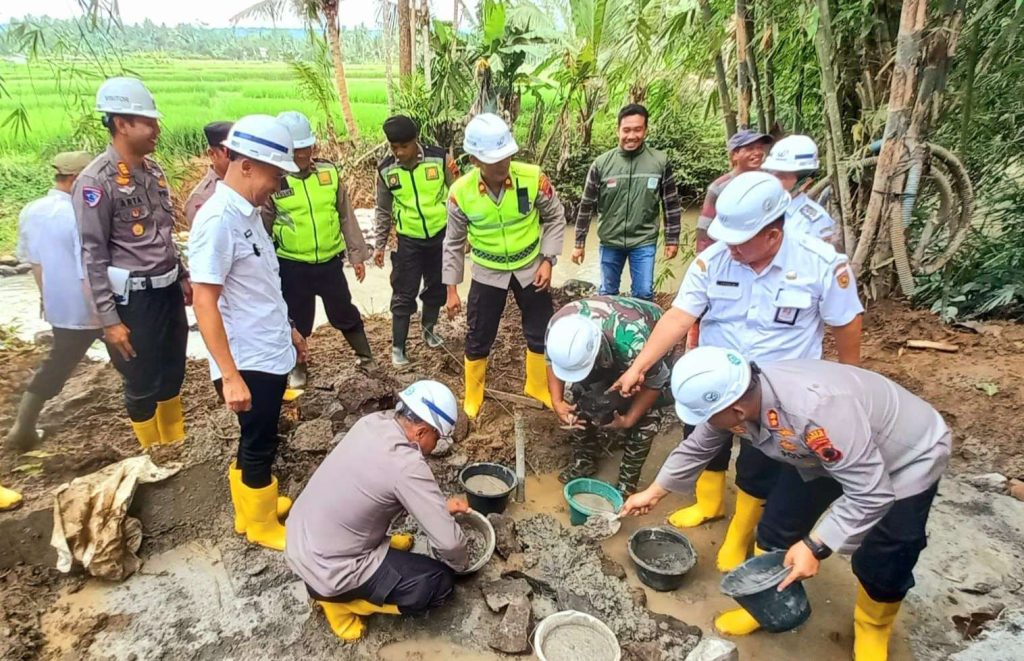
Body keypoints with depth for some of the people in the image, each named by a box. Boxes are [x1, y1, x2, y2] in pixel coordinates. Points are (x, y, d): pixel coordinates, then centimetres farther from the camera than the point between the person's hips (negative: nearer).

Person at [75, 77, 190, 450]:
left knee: (173, 373, 19)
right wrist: (109, 319, -16)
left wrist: (182, 277, 17)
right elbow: (93, 255, -15)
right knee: (142, 383, 9)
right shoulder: (96, 181, -15)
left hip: (168, 290, 7)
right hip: (133, 298, -7)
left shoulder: (153, 170, 7)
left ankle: (177, 444, 39)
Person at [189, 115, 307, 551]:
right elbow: (205, 302, -24)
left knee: (260, 439, 23)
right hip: (249, 363, -8)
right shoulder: (218, 220, -22)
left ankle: (254, 504, 42)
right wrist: (230, 376, -25)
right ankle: (261, 525, 29)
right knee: (258, 444, 9)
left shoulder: (248, 212, 7)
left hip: (270, 354, 9)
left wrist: (287, 329, 22)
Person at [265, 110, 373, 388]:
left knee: (345, 313, 14)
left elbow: (346, 217, 5)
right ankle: (299, 366, 35)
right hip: (292, 266, -1)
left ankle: (366, 356, 33)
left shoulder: (329, 172, -1)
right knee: (297, 320, 13)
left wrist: (357, 254, 5)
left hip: (330, 262, 1)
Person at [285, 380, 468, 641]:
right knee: (440, 582, -1)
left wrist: (439, 505, 11)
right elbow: (447, 541, -21)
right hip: (329, 569, -8)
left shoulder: (373, 422, -5)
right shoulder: (406, 465, -27)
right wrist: (462, 563, 2)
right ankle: (338, 598, 4)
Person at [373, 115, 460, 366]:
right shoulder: (385, 169, -8)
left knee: (437, 287, 15)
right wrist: (379, 245, 3)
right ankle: (398, 346, 13)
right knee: (403, 294, 2)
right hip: (408, 240, 0)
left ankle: (429, 330, 38)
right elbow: (383, 210, 4)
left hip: (440, 235, 1)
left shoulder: (440, 158, -13)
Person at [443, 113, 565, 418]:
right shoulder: (460, 192, -18)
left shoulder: (533, 178, -20)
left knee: (541, 334, 13)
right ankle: (472, 401, 33)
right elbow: (454, 242, -4)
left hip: (530, 268, 1)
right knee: (478, 340, 9)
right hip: (488, 274, 0)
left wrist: (547, 261, -10)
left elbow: (555, 219, -2)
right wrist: (451, 289, -1)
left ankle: (539, 389, 40)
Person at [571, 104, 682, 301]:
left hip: (644, 242, -1)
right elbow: (587, 206, 0)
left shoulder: (660, 161, -6)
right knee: (607, 294, 14)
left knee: (644, 294, 5)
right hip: (610, 241, 1)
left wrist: (672, 239, 2)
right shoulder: (601, 163, -6)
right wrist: (580, 243, 2)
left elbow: (671, 204, 2)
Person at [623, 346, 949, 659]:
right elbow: (696, 448, -2)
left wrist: (815, 546, -33)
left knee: (881, 562, -2)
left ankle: (873, 629, 29)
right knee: (778, 524, 4)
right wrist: (653, 492, 7)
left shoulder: (818, 412, -45)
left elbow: (871, 494, -35)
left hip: (908, 456, -6)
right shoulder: (733, 396, -21)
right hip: (827, 454, 6)